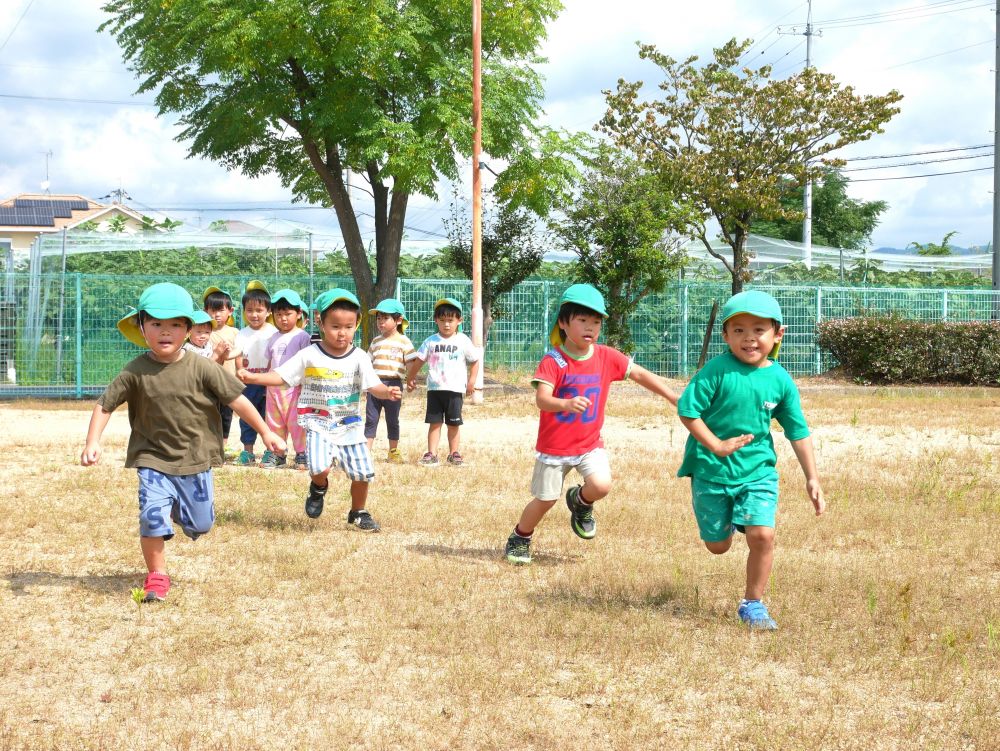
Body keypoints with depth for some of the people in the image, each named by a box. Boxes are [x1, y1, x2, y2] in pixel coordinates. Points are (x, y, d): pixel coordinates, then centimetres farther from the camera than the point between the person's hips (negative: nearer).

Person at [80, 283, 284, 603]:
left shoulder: (201, 368, -11)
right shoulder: (135, 372, -10)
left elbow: (236, 398, -4)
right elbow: (104, 405, -3)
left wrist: (265, 432, 0)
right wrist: (92, 442, -13)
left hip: (195, 459, 1)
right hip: (153, 459, -1)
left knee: (200, 524, 9)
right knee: (152, 516, -17)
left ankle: (179, 508, 46)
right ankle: (156, 576, 3)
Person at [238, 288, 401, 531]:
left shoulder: (359, 358, -2)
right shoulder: (309, 356, -5)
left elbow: (373, 385, -9)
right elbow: (281, 376, -3)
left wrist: (387, 392, -31)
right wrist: (252, 377, -17)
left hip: (349, 424, 2)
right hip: (318, 423, -2)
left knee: (362, 472, 3)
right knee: (320, 467, -24)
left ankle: (358, 513, 30)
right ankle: (319, 487, 14)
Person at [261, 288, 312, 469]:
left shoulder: (302, 337, -5)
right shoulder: (274, 338, 13)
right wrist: (266, 384, 16)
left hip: (294, 387, -6)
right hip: (274, 388, 6)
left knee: (296, 421, -5)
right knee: (274, 422, 10)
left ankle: (301, 454, 3)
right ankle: (276, 453, 18)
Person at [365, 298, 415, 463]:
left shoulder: (403, 341, 0)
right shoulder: (376, 342, 13)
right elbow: (368, 361, 19)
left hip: (393, 383, -3)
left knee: (392, 419, 7)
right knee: (371, 419, 2)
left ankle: (393, 452, 17)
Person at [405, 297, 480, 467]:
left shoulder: (463, 341, 0)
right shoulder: (431, 341, 3)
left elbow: (475, 360, 7)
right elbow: (418, 361, 11)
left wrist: (471, 380, 0)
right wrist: (410, 379, 14)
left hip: (455, 389, -1)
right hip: (434, 388, 1)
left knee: (453, 424, 6)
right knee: (434, 422, 0)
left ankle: (454, 453, 15)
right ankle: (431, 454, 0)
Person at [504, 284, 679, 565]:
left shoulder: (606, 357, -6)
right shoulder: (553, 361, -19)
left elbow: (641, 375, 2)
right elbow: (542, 400, -31)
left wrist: (675, 399, -3)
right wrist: (566, 404, -53)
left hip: (590, 444, 3)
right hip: (554, 446, -3)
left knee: (601, 485, -21)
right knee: (545, 499, 6)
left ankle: (580, 501, 16)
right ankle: (520, 538, 35)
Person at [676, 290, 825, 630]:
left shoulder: (781, 380, -3)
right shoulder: (717, 371, -13)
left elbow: (798, 433, 5)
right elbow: (687, 411, -13)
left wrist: (812, 479, 4)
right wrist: (717, 446, -19)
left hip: (758, 470, 2)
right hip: (711, 470, -1)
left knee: (762, 535, -16)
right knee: (717, 545, 9)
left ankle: (753, 604, 3)